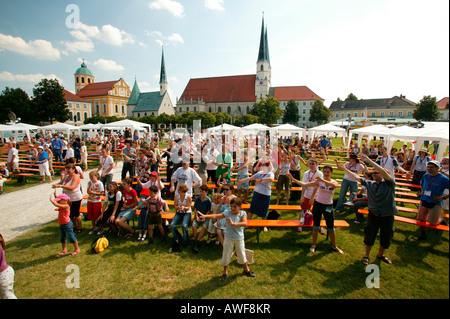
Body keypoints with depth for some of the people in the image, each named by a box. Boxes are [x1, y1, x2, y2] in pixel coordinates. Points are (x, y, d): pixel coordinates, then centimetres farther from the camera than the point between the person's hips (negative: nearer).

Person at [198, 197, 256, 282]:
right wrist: (205, 216, -25)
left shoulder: (242, 213, -15)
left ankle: (246, 270, 42)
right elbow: (216, 216, -15)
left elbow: (245, 223, -32)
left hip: (239, 238, 0)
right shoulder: (228, 212, -12)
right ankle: (225, 273, 34)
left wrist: (233, 223, -43)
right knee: (226, 255, 11)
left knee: (242, 255, 15)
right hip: (229, 238, 1)